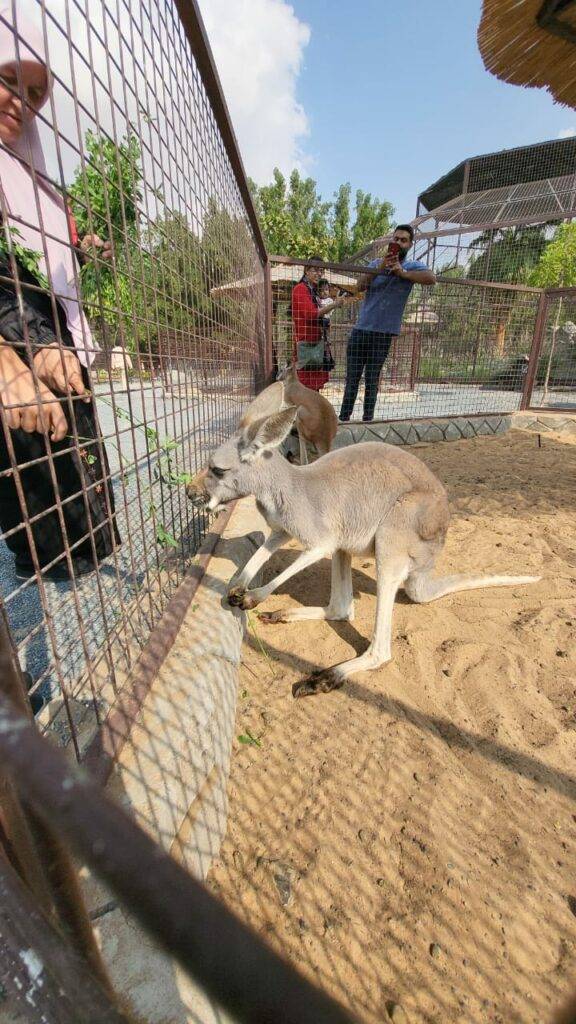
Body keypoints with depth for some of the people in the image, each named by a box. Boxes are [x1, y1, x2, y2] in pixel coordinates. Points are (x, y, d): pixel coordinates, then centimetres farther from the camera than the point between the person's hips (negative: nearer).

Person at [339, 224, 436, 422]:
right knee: (352, 378, 5)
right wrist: (379, 269, -16)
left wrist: (403, 273, -21)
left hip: (384, 333, -3)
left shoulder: (412, 266, 4)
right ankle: (344, 418, 12)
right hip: (360, 329, 3)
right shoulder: (376, 263, 14)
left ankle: (367, 419, 7)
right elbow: (359, 286, -3)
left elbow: (431, 278, -16)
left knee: (372, 380, 1)